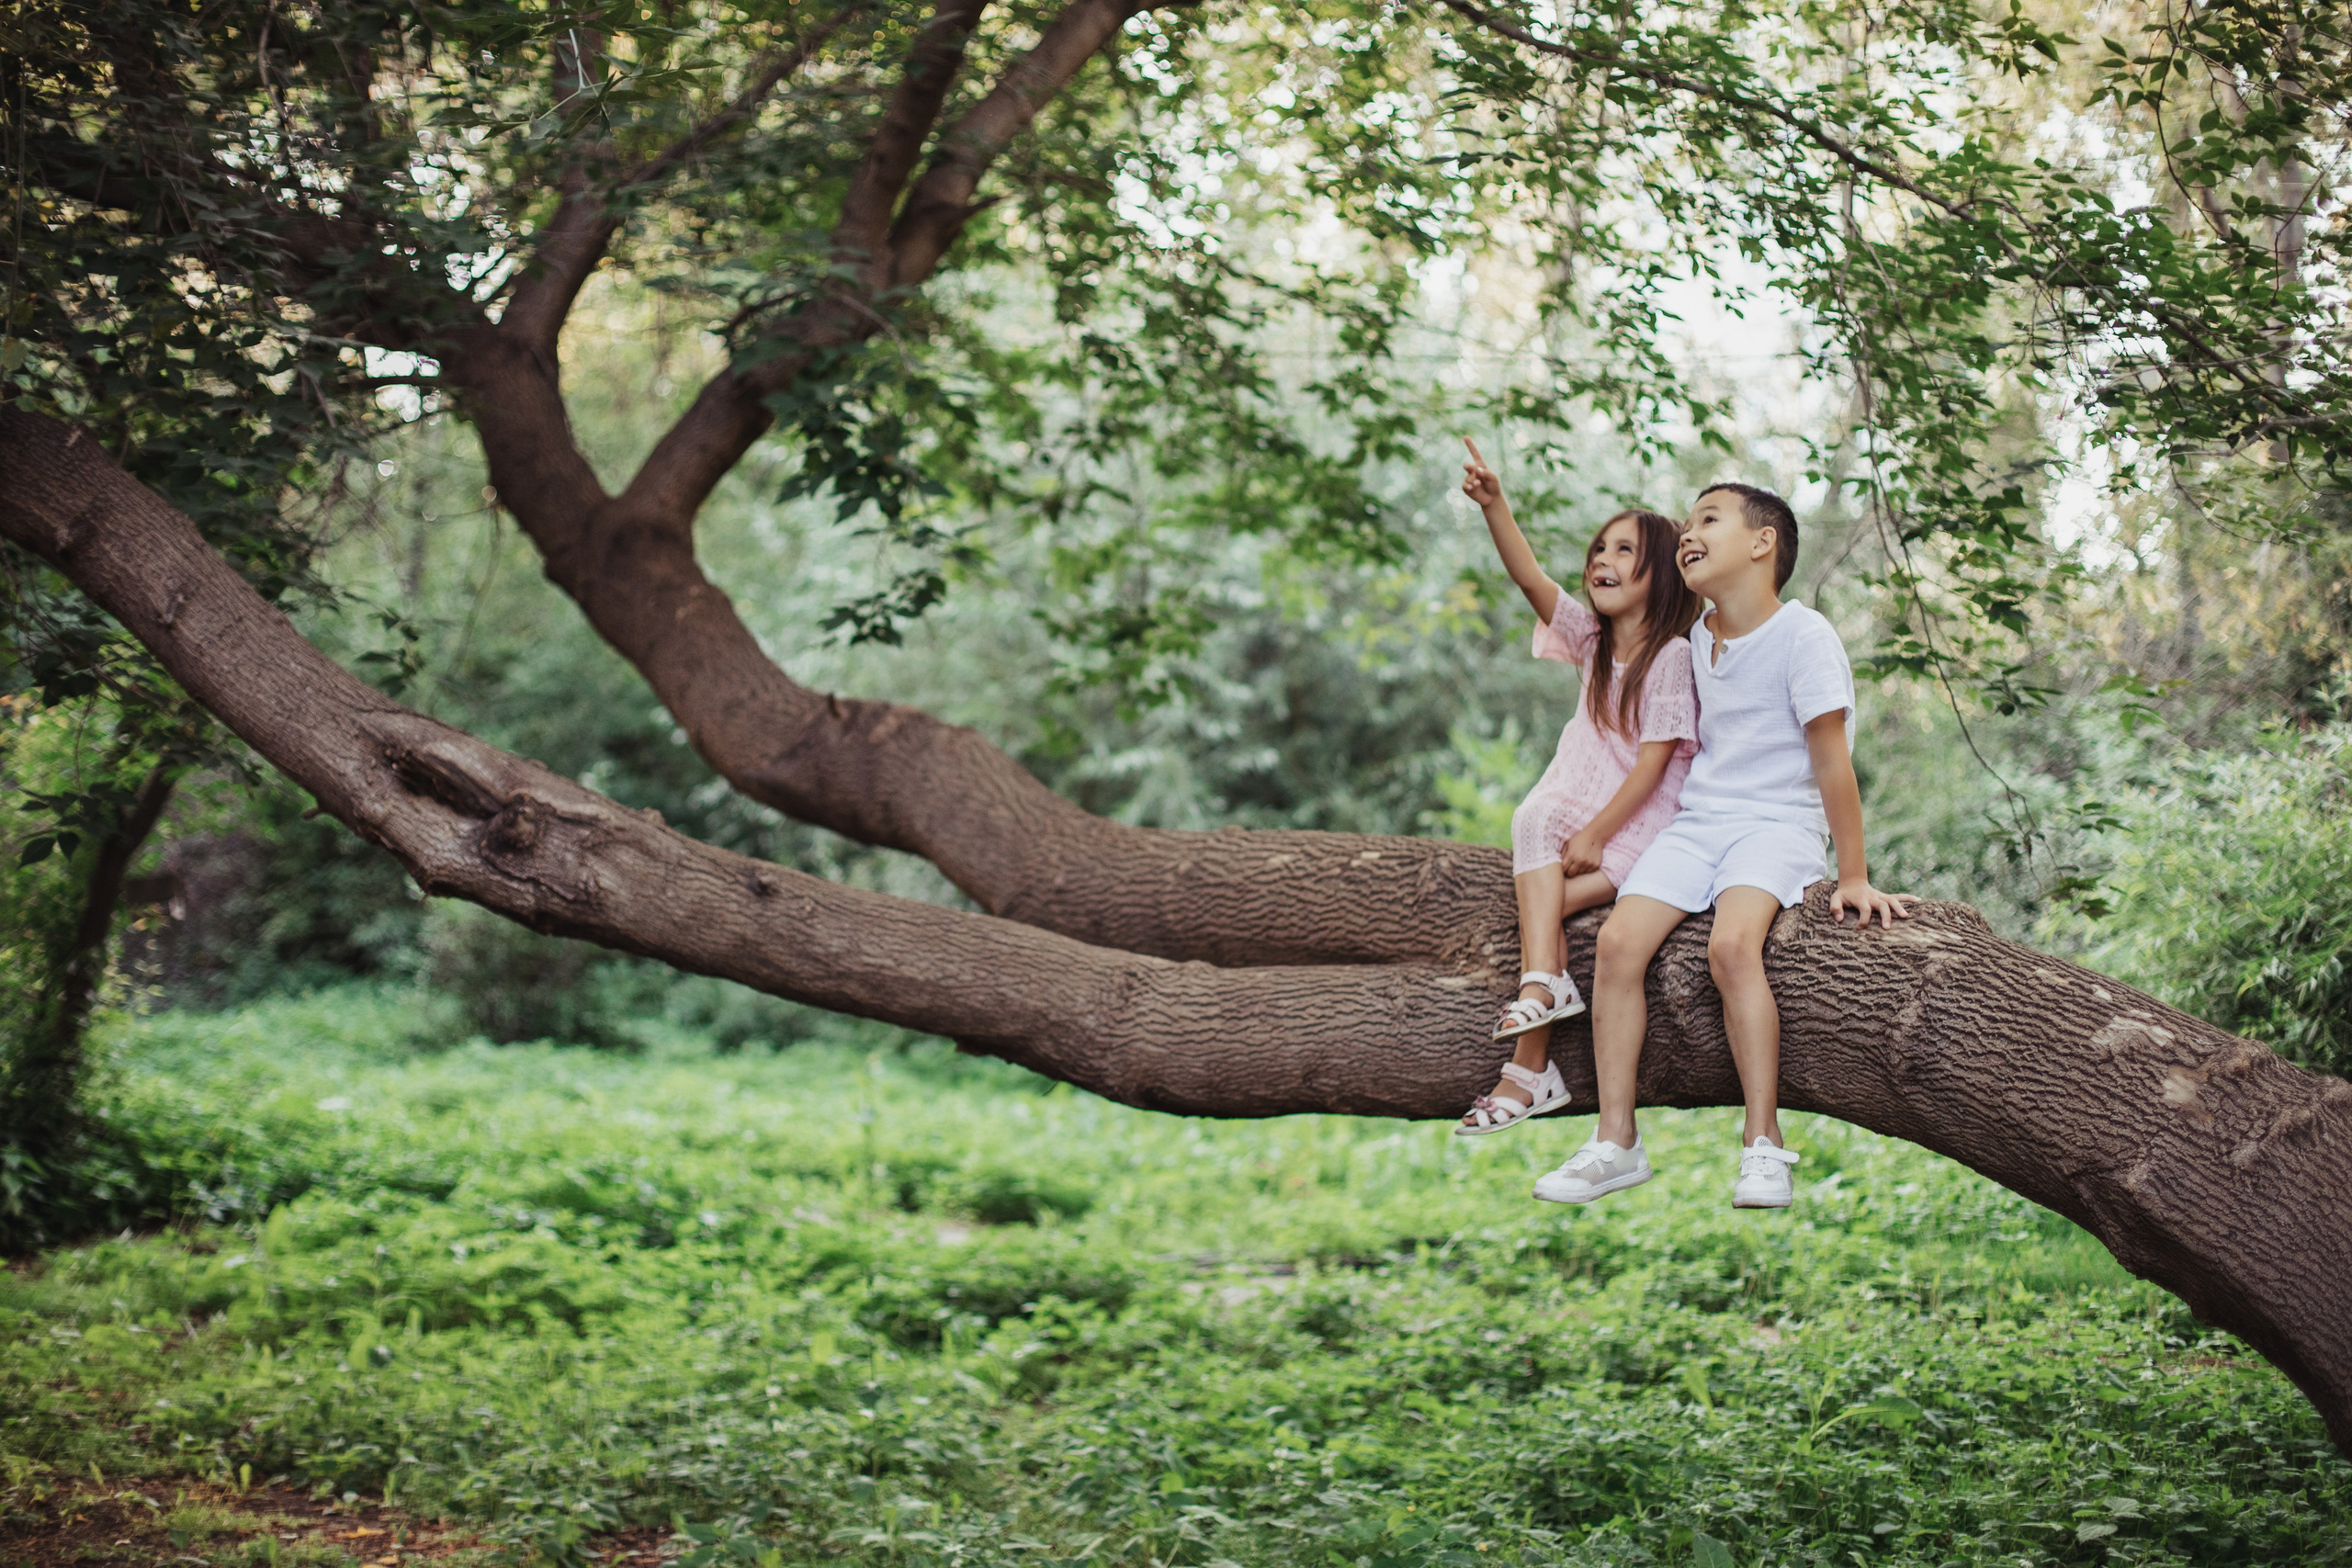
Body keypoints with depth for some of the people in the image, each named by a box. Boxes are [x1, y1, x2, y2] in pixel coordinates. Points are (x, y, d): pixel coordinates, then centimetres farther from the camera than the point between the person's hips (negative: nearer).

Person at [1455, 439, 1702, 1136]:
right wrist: (1494, 506, -18)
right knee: (1533, 819, -27)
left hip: (1643, 826, -5)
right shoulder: (1592, 640, 10)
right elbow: (1531, 579, -4)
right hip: (1584, 811, 5)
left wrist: (1597, 835, -18)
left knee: (1543, 901, -22)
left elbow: (1652, 760, -13)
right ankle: (1544, 982, -36)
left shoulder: (1671, 656, -8)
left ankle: (1530, 1071, -16)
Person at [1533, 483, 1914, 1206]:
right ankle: (1616, 1141, -12)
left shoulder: (1802, 634, -10)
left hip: (1778, 823, -6)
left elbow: (1831, 760, -12)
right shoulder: (1697, 641, 12)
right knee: (1619, 939, -17)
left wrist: (1853, 877, -12)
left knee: (1732, 941, -33)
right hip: (1698, 819, 6)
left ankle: (1763, 1145, -26)